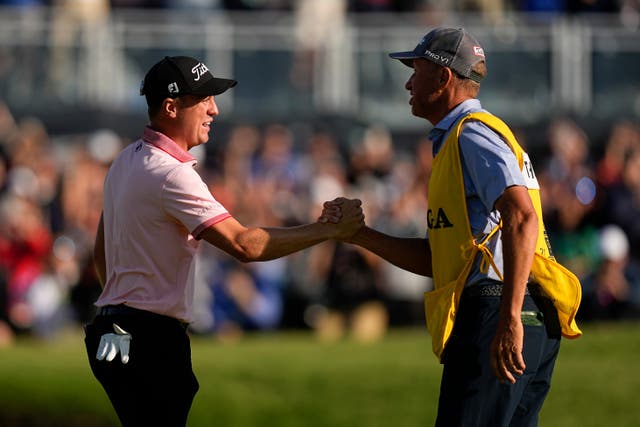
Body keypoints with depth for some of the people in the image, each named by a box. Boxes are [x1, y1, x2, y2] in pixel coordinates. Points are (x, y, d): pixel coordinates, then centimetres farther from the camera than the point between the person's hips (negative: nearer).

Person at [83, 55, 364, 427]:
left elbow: (102, 253, 23)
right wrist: (329, 229, -20)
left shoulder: (126, 162, 14)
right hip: (151, 339, -10)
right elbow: (244, 244, -25)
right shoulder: (170, 173, -18)